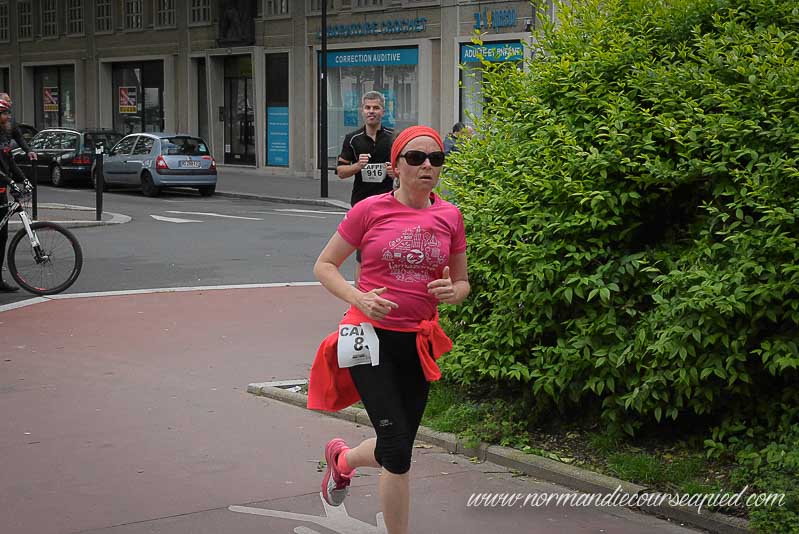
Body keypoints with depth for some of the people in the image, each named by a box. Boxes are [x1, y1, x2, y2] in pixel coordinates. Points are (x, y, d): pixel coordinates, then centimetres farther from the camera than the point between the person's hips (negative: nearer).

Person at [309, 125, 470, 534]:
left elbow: (462, 283, 14)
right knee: (397, 450, -14)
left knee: (396, 450, 15)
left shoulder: (449, 216, 3)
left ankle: (342, 459, 47)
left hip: (418, 343, 5)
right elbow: (324, 266, 0)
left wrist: (452, 292, -11)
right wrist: (358, 298, -18)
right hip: (372, 336, -4)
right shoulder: (371, 210, -7)